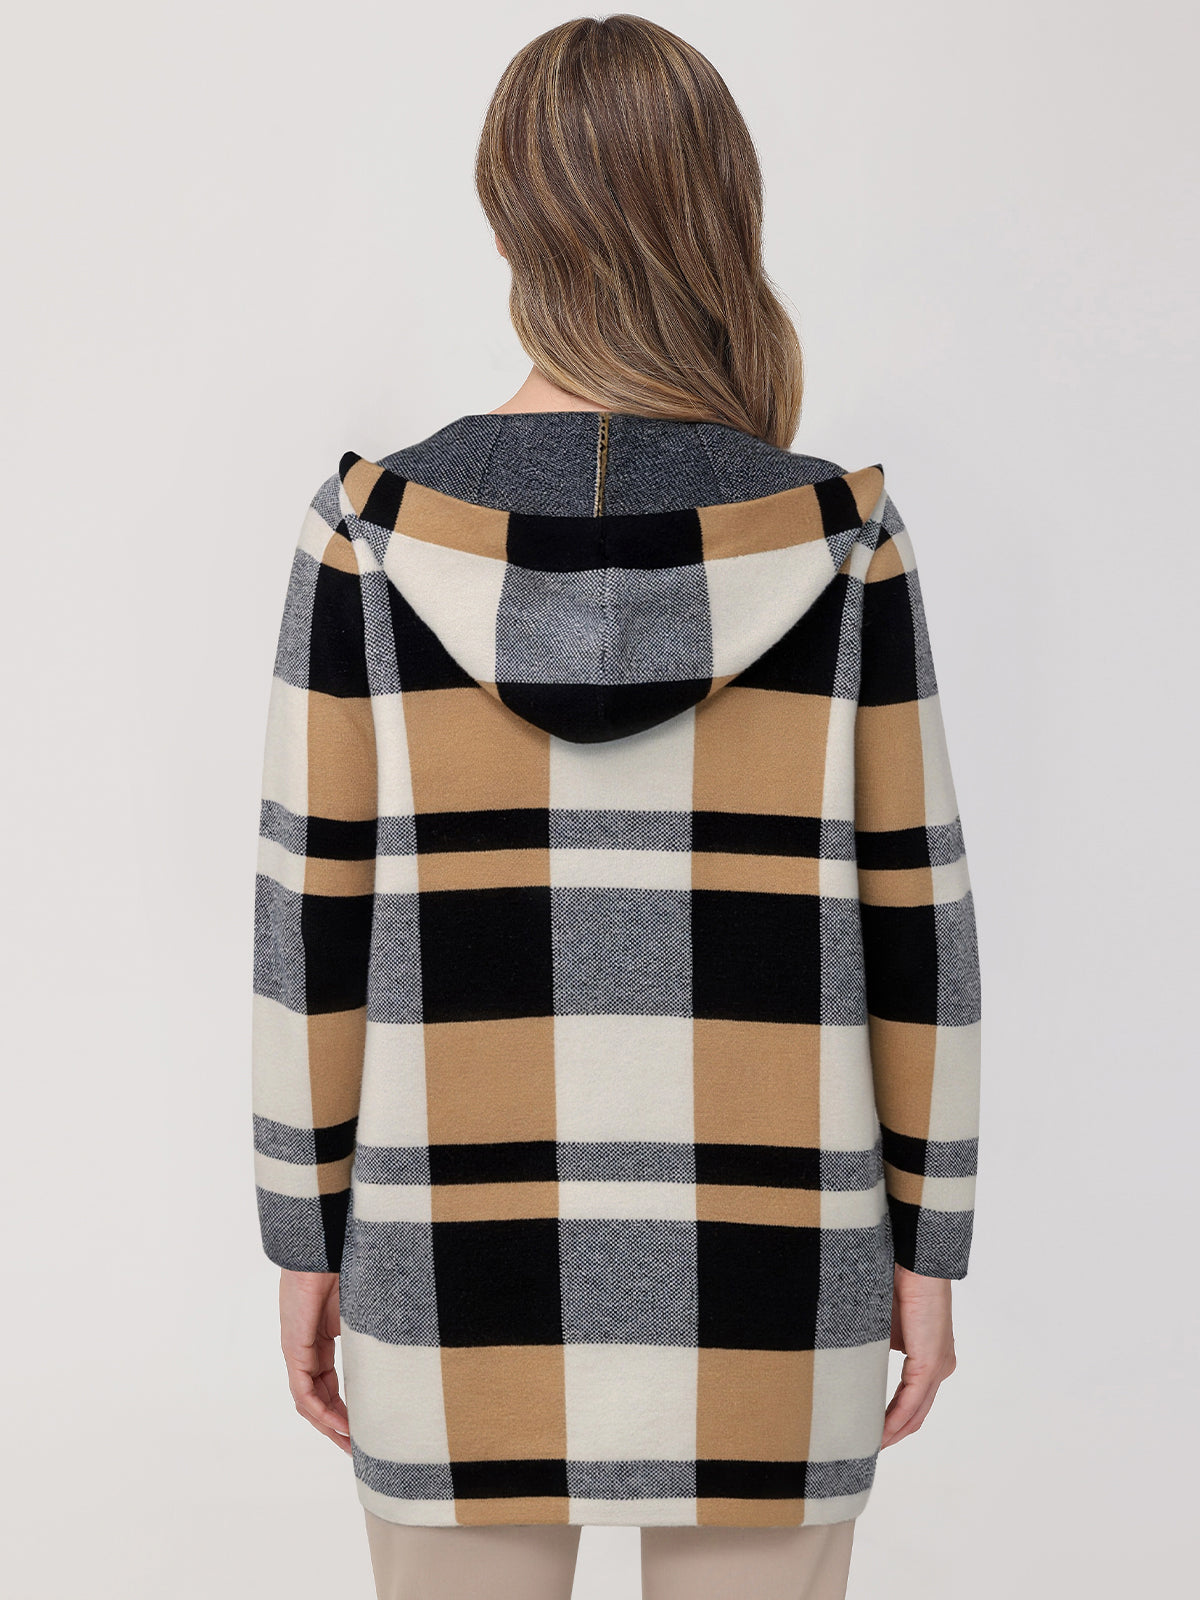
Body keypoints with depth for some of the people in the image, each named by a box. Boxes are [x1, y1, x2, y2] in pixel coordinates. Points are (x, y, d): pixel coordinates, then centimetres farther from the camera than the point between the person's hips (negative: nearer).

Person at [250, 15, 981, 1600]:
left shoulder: (378, 532, -9)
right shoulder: (837, 538, -8)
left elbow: (312, 921, -6)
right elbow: (912, 921, -4)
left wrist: (306, 1237, 6)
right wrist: (926, 1245, 7)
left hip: (466, 1273, 0)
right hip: (762, 1282, 0)